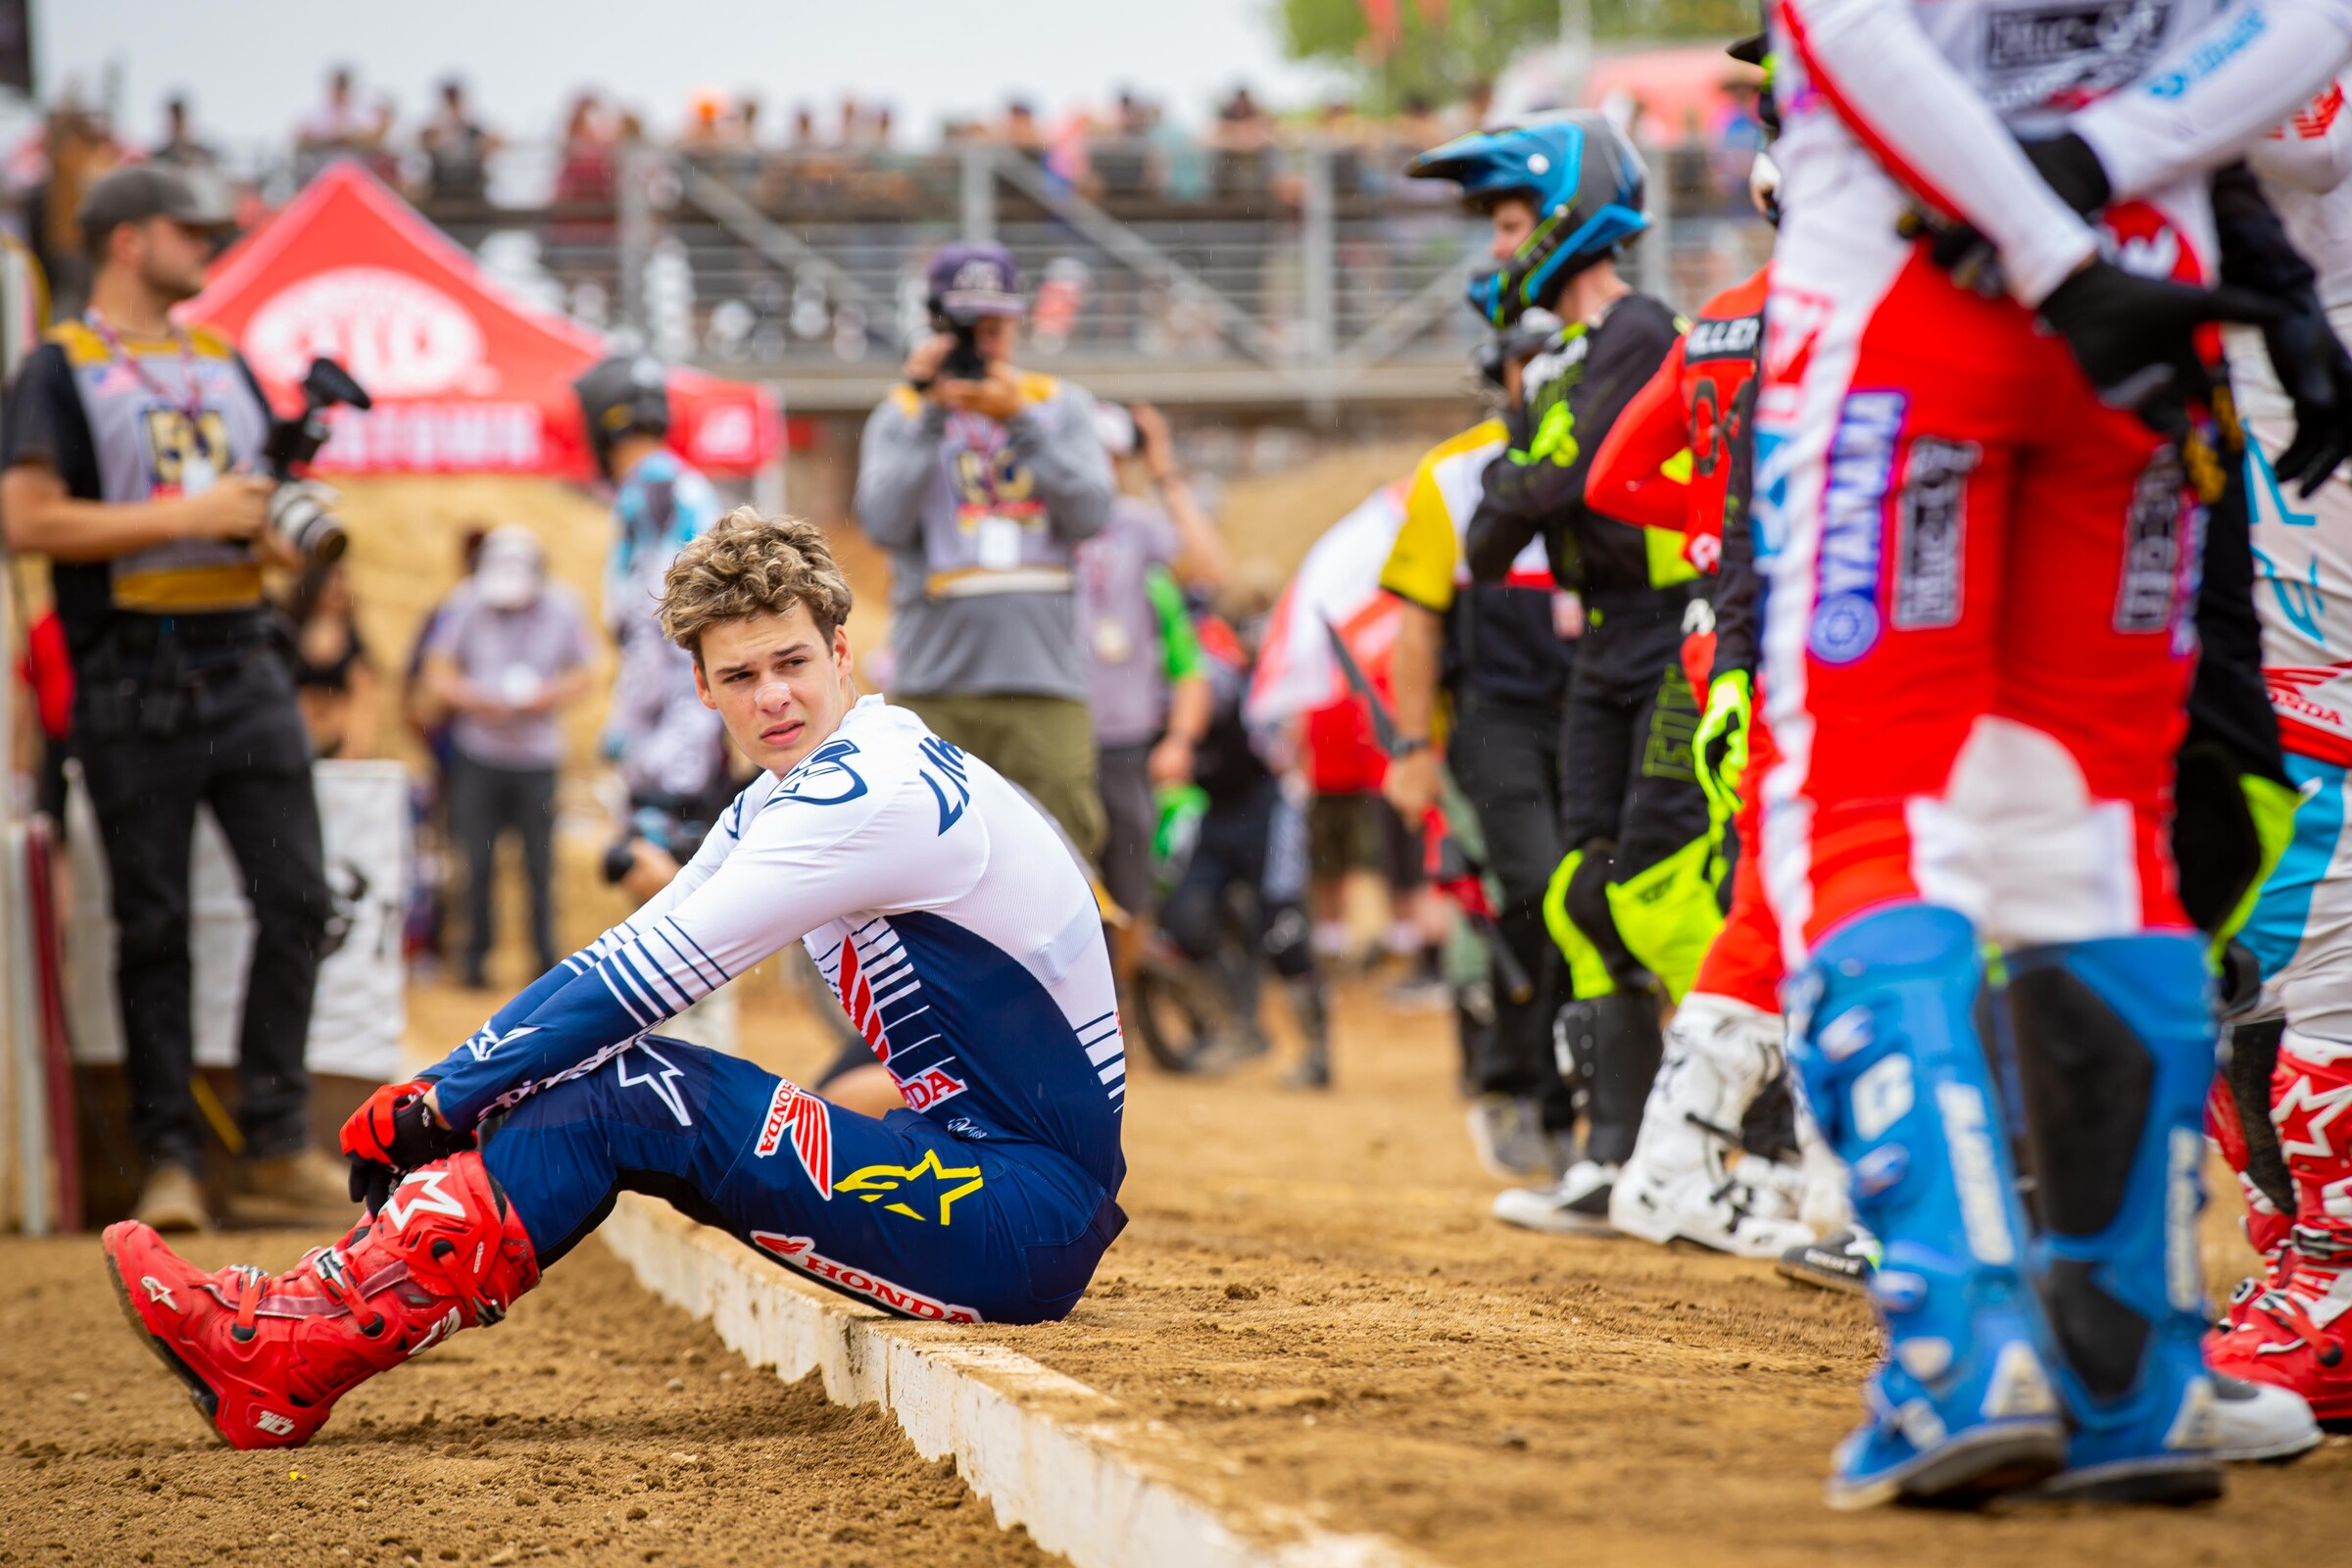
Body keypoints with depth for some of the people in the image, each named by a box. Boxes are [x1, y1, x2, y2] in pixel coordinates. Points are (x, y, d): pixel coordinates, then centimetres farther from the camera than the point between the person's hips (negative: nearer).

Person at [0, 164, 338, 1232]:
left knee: (296, 899, -3)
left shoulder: (224, 364, 19)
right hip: (132, 679, -5)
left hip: (243, 668, 5)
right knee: (153, 925, 0)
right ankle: (169, 1160, 5)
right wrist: (187, 517, -14)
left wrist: (275, 529, 0)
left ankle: (276, 1145, 4)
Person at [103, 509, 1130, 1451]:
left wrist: (439, 1101, -13)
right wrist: (448, 1091, 0)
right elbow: (623, 963, 12)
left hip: (1030, 1216, -9)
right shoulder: (792, 796, 13)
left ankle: (288, 1361, -18)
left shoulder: (878, 795, -18)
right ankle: (315, 1310, -7)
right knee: (591, 1077, 0)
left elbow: (642, 981, -19)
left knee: (620, 1093, -16)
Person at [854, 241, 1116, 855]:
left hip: (1044, 676, 0)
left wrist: (1019, 420, -8)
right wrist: (928, 413, -7)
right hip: (935, 684, 0)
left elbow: (1091, 515, -1)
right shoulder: (900, 417, 11)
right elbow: (885, 523, -5)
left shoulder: (1062, 407, 14)